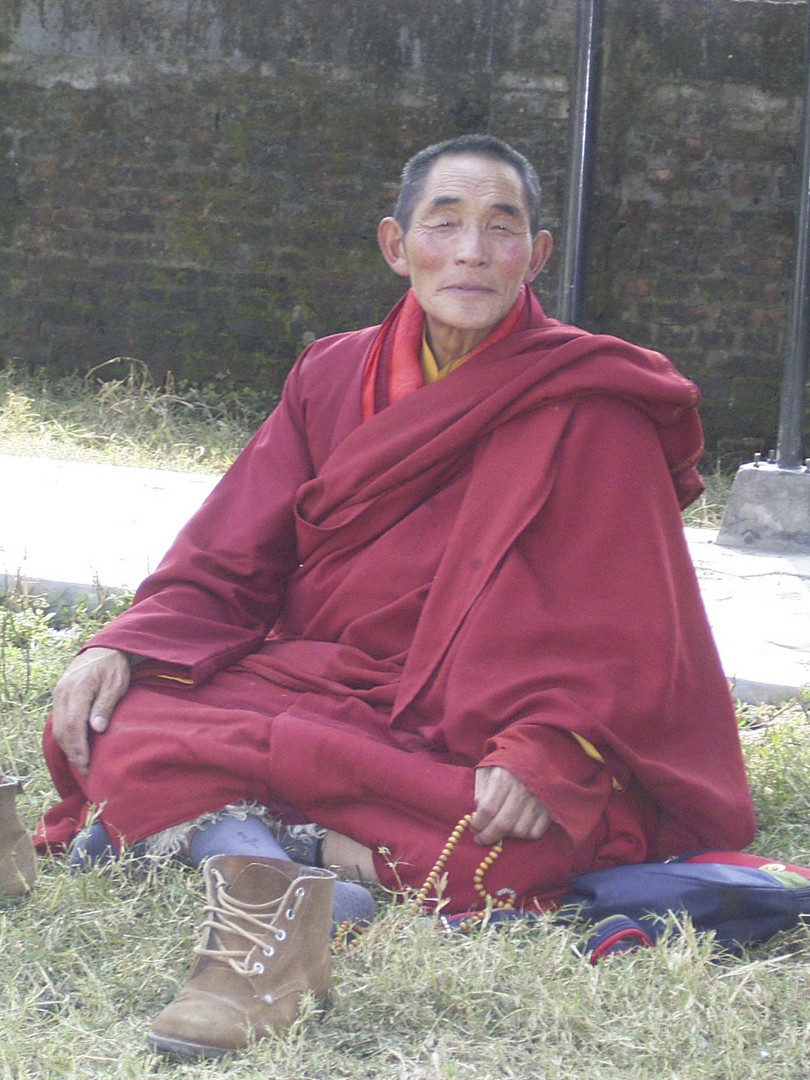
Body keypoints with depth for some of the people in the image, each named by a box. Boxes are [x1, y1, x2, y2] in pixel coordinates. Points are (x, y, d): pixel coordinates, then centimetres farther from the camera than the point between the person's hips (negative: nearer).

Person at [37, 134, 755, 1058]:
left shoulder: (591, 409, -2)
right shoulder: (333, 377, 10)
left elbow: (621, 634, -8)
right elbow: (226, 566, 8)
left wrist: (546, 749, -27)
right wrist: (125, 648, -12)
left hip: (471, 746, -3)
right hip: (314, 691, 3)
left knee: (500, 856, -37)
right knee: (102, 727, -22)